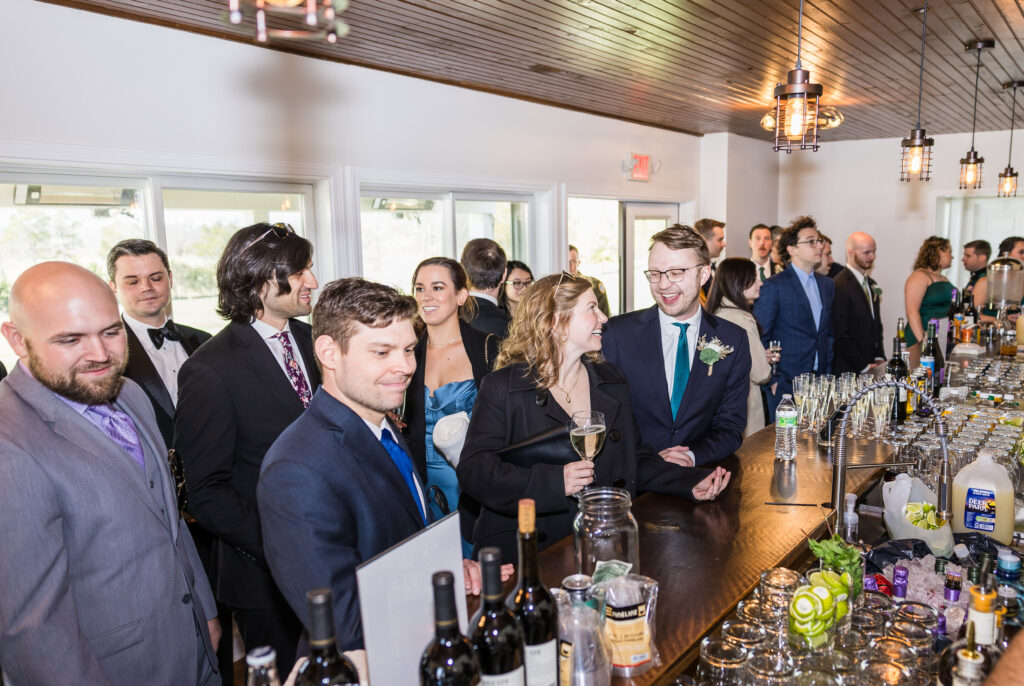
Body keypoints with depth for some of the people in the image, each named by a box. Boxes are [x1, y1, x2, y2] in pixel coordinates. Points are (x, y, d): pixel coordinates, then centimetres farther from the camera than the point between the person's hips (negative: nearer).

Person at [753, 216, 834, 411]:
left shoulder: (827, 285, 13)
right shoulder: (774, 286, -8)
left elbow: (829, 333, 19)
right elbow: (759, 337, -9)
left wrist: (827, 372, 12)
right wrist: (772, 380, -11)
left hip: (820, 382, 6)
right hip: (786, 385, -6)